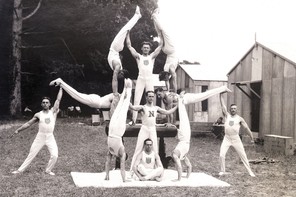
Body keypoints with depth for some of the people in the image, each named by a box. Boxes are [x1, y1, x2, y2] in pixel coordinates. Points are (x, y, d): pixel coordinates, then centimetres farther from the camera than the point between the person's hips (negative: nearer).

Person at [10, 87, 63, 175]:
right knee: (31, 154, 3)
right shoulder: (38, 115, 2)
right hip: (40, 136, 0)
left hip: (50, 137, 0)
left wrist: (61, 87, 2)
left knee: (54, 155, -11)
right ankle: (20, 170, 11)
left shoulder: (53, 111, 0)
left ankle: (48, 170, 11)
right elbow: (28, 123, 7)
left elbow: (58, 99, 0)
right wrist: (18, 130, 2)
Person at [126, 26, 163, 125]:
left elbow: (160, 45, 11)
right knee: (136, 100, -5)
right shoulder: (138, 56, 10)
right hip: (140, 79, -1)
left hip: (149, 80, 1)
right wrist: (128, 33, 8)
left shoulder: (152, 56, 13)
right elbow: (129, 45, 8)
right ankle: (133, 120, -6)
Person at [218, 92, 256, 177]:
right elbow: (222, 105, -2)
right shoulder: (227, 115, 4)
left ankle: (250, 171, 11)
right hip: (226, 138, 1)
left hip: (236, 139, -1)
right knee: (221, 155, -10)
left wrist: (252, 138, -1)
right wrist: (221, 95, -8)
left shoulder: (240, 118, 0)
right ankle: (223, 171, 7)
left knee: (243, 156, 2)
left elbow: (246, 128, 2)